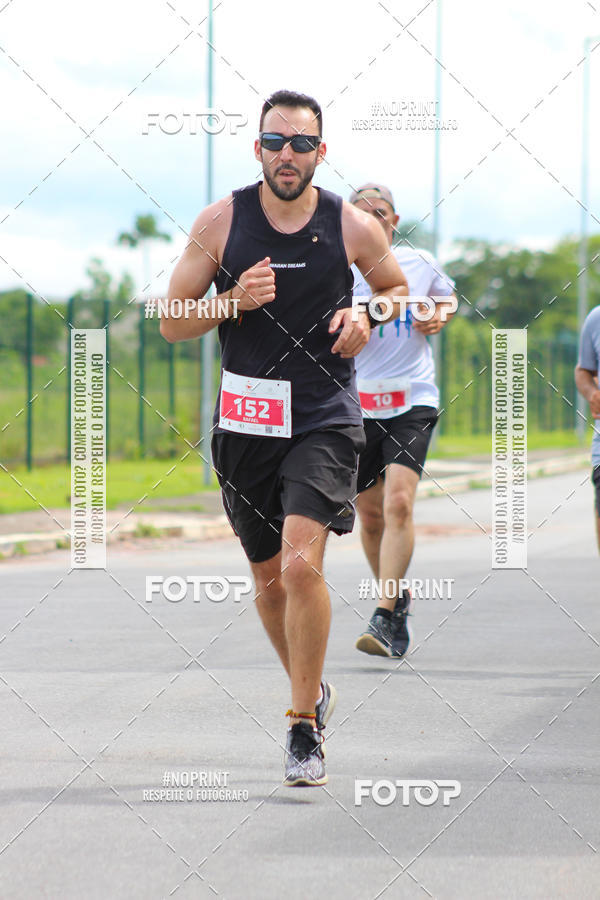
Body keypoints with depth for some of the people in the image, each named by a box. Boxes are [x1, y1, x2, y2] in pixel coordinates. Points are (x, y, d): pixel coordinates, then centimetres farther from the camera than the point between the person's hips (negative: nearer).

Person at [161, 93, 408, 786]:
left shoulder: (352, 227, -3)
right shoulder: (222, 221, -2)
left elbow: (399, 292, 16)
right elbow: (172, 322, 1)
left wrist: (366, 316, -7)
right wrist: (235, 302, -17)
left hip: (325, 420, -2)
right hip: (245, 419, 3)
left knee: (301, 562, -21)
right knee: (269, 578, 13)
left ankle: (304, 728, -9)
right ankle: (310, 691, 39)